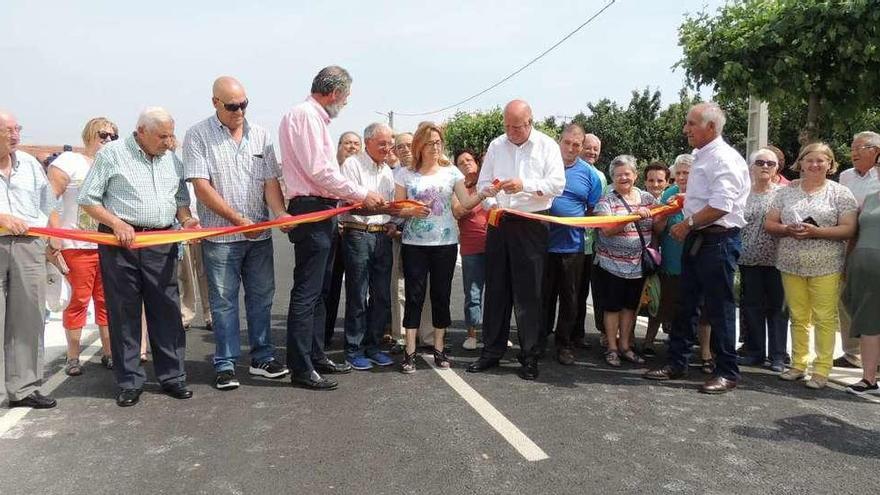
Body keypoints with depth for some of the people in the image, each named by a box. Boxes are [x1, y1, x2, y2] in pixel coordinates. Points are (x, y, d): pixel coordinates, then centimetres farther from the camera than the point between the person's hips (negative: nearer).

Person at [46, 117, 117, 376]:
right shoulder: (68, 161, -2)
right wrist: (54, 236, -15)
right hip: (76, 246, -4)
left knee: (107, 300, 7)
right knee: (78, 300, 1)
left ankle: (108, 352, 17)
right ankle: (73, 357, 14)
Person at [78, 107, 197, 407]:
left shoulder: (173, 161, 13)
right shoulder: (112, 154, 0)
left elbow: (181, 199, 20)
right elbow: (88, 199, 0)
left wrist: (186, 219, -2)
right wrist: (117, 223, -13)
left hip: (162, 244, 3)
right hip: (120, 243, -3)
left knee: (167, 311, 4)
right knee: (123, 312, 3)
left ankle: (172, 376, 15)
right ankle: (129, 382, 13)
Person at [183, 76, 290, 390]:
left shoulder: (259, 135, 9)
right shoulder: (198, 136, -3)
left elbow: (270, 181, 5)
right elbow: (202, 187, -10)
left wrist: (280, 213, -14)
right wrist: (238, 219, -15)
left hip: (259, 234, 4)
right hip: (220, 236, -4)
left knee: (261, 297, 10)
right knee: (223, 302, 4)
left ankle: (262, 358, 23)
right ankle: (225, 365, 15)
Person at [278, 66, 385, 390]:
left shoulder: (314, 117, 19)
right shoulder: (306, 114, -11)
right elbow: (318, 170, -20)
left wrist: (350, 197, 16)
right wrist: (360, 194, -12)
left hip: (321, 211, 11)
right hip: (311, 210, -11)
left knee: (318, 290, 16)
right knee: (306, 292, -6)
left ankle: (316, 356, 26)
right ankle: (301, 368, 1)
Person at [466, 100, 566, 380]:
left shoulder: (547, 146, 1)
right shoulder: (496, 145, 11)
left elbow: (557, 184, -8)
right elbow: (483, 183, 12)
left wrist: (525, 185, -20)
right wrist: (491, 204, -8)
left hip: (531, 226, -4)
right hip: (499, 222, 4)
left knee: (528, 293, -1)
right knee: (496, 289, 8)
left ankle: (529, 356, 9)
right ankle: (492, 351, 18)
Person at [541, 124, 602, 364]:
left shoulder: (589, 173, 6)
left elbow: (595, 210, 10)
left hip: (573, 245, 1)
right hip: (544, 242, -1)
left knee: (570, 298, 9)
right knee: (543, 296, 7)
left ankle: (565, 344, 21)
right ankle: (539, 340, 21)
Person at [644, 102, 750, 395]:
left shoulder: (725, 159, -15)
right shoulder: (700, 157, 15)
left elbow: (721, 206, -24)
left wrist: (687, 223, -17)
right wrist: (681, 201, 15)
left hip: (718, 241, -10)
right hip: (696, 239, 10)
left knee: (719, 308, -1)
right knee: (687, 304, 13)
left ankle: (727, 373, 11)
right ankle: (676, 364, 23)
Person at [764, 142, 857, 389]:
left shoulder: (840, 193, 1)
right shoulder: (786, 191, 10)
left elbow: (849, 229, -6)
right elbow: (769, 224, 8)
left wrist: (816, 232, -18)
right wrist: (788, 230, -12)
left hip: (825, 267, -3)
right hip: (791, 265, 3)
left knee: (824, 318, -2)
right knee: (798, 317, 10)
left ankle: (822, 370, 7)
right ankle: (798, 364, 20)